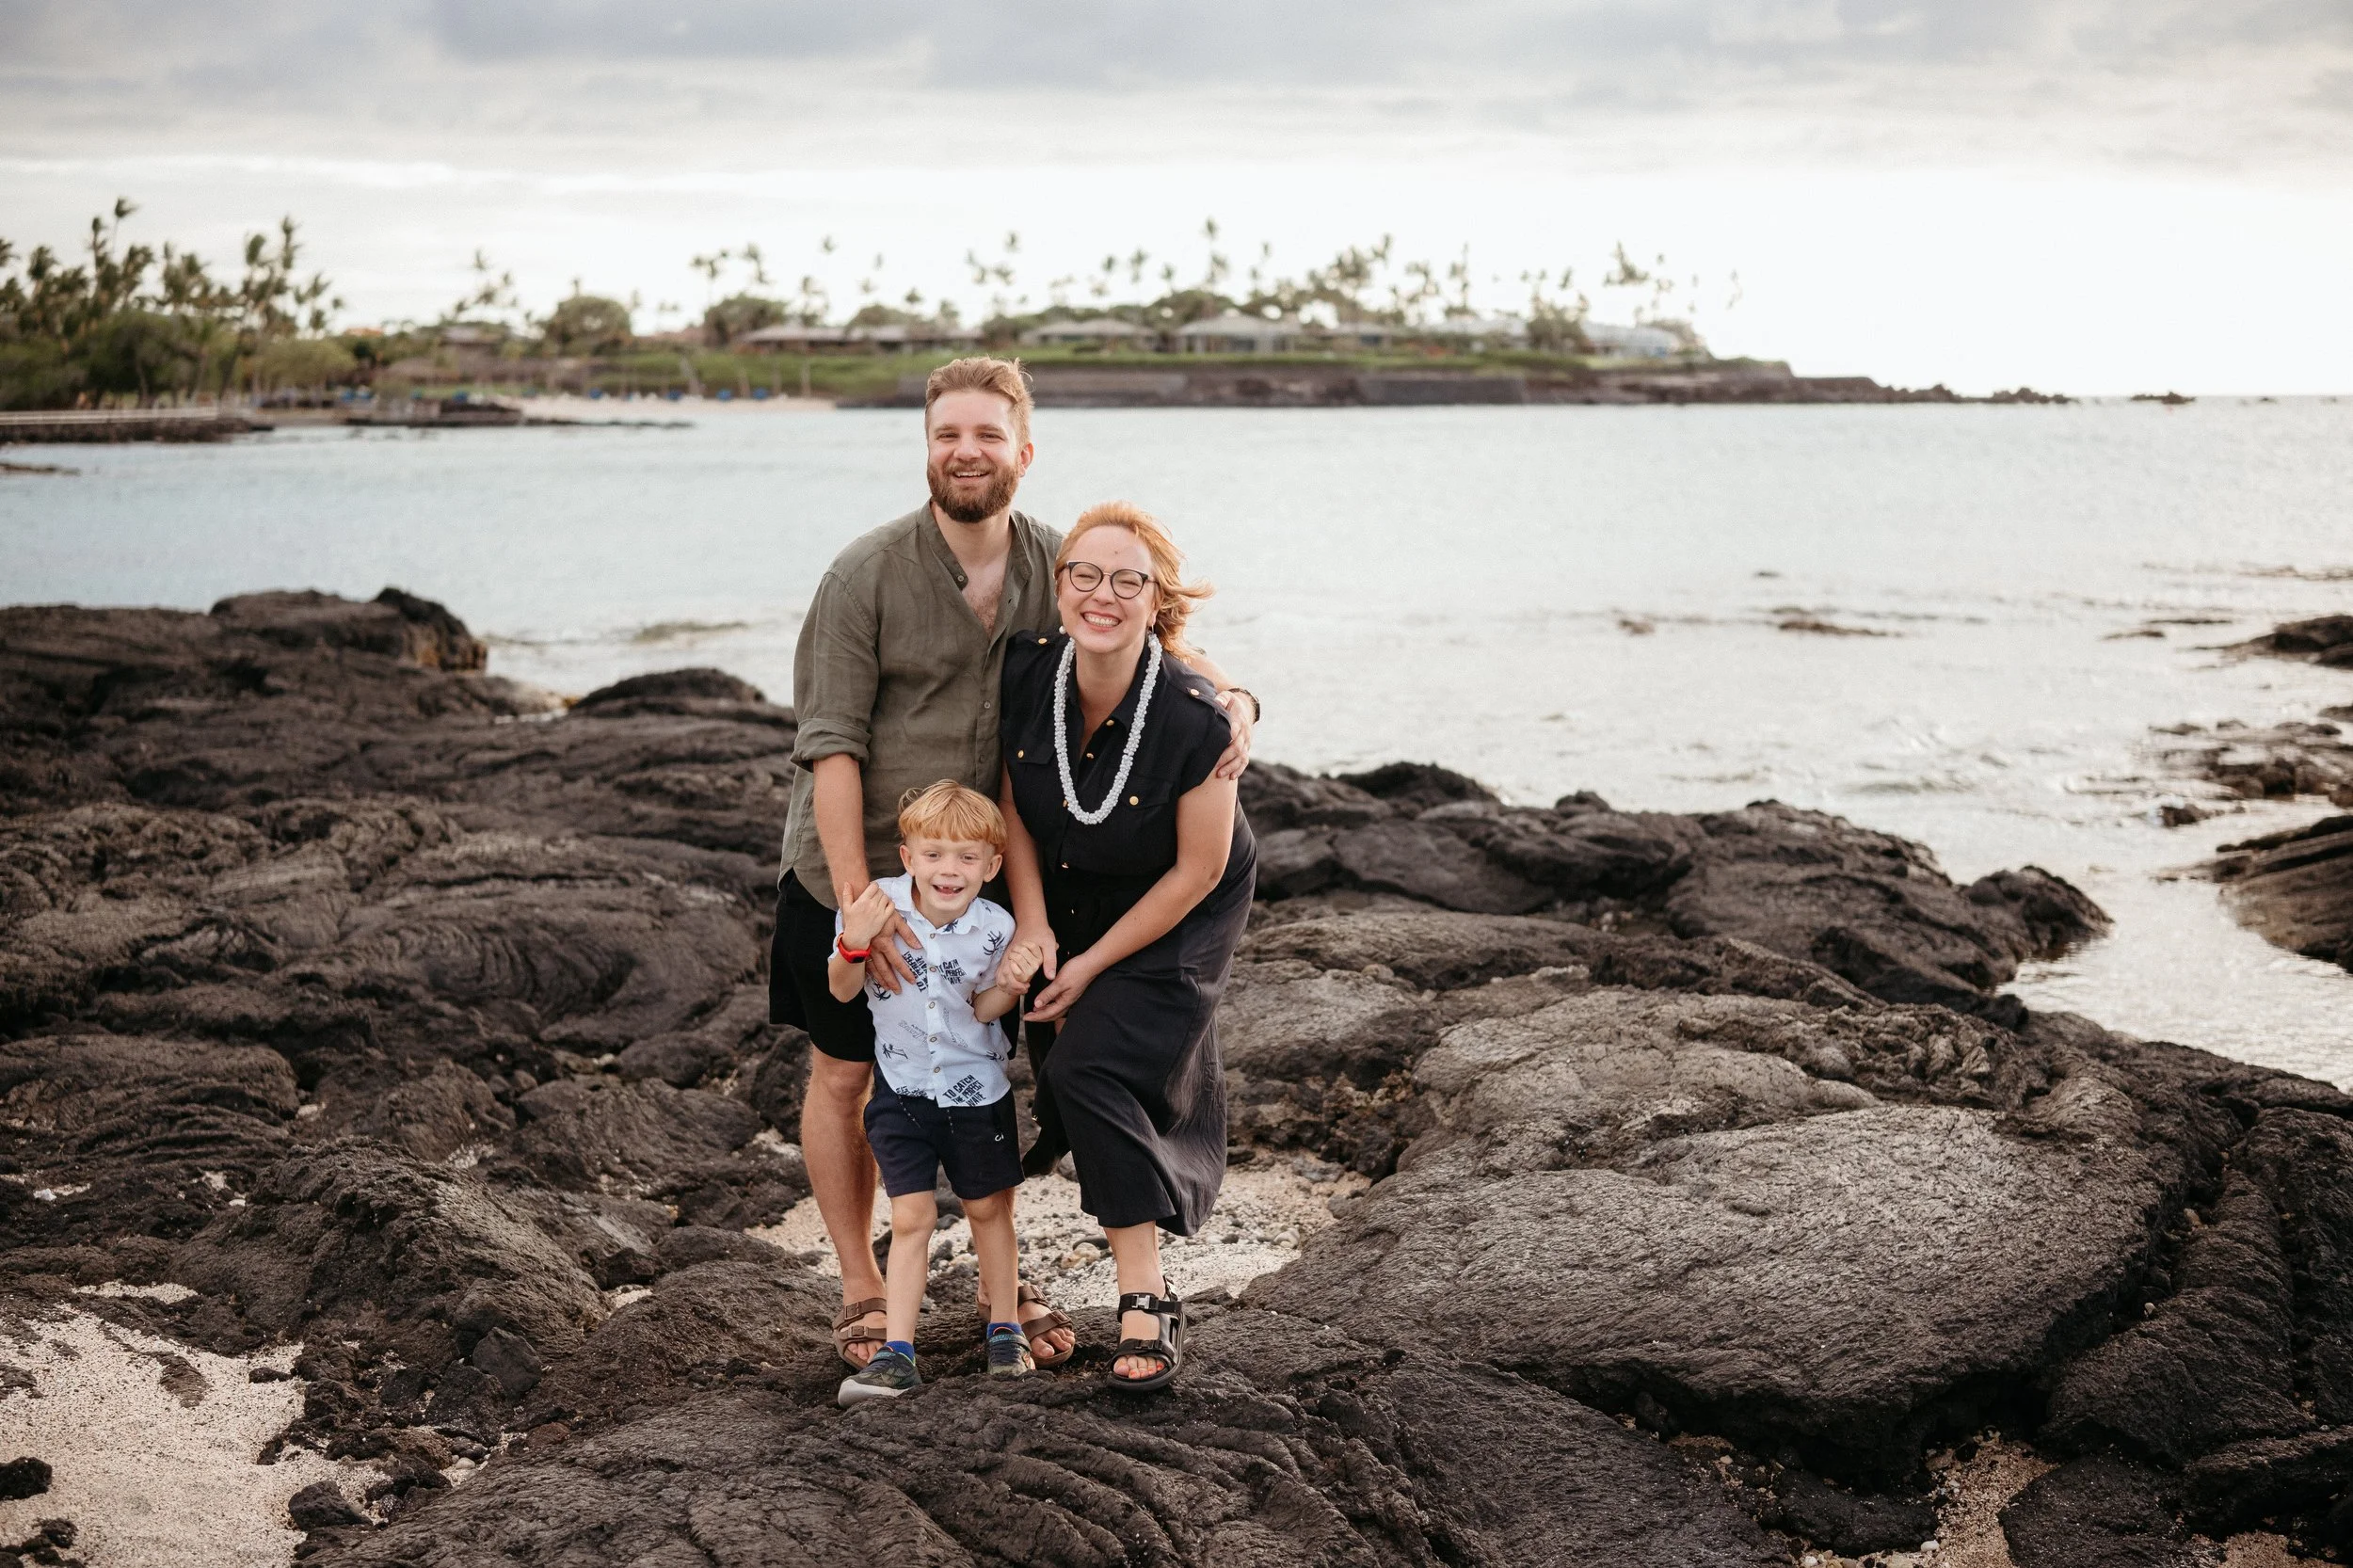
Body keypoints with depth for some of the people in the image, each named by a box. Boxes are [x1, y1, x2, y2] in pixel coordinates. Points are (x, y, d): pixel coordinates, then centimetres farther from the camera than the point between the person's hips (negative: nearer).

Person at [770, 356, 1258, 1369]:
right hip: (849, 875, -3)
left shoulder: (1055, 567, -5)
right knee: (844, 1078, 9)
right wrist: (856, 896, -24)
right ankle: (861, 1290, 25)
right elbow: (829, 746, -18)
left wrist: (1230, 696, -17)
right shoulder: (867, 575, -17)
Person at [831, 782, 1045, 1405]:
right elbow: (842, 992, -7)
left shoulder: (995, 929, -15)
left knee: (987, 1208, 14)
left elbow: (981, 1011, 0)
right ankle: (896, 1353, 1)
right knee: (911, 1217, -3)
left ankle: (1006, 1329, 30)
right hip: (901, 1089, -1)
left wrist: (1008, 986, -20)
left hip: (976, 1087, 1)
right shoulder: (877, 905, -18)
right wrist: (853, 945, -26)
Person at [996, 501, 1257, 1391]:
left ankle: (1147, 1301, -11)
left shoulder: (1196, 720, -31)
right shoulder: (1025, 673, -20)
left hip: (1176, 918, -4)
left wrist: (1092, 964, -14)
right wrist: (1032, 932, -9)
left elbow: (1197, 871, -20)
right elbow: (1013, 807, -4)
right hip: (1067, 897, 5)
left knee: (1090, 1068, -20)